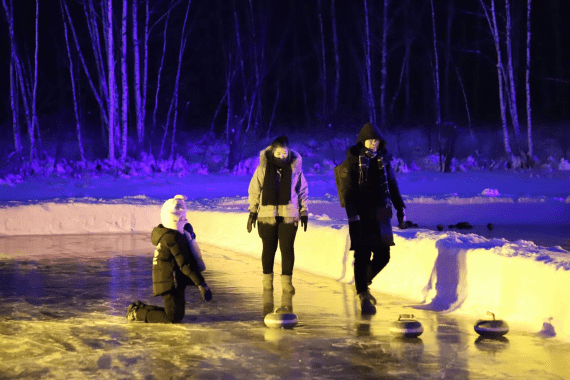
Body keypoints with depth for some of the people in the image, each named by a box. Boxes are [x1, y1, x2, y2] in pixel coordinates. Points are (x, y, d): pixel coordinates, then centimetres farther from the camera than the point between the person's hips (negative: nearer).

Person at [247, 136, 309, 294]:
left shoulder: (295, 168, 2)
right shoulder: (263, 168, -2)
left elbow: (303, 191, 11)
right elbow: (254, 190, 5)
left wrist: (304, 212, 10)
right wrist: (252, 212, 3)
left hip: (289, 216, 0)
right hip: (267, 215, 0)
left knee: (287, 248, -1)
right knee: (269, 248, 8)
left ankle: (287, 280, 8)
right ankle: (267, 279, 21)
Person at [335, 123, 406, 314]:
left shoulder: (383, 159, 11)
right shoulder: (352, 161, -6)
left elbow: (392, 185, 18)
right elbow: (347, 191, -11)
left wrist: (400, 208, 13)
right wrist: (353, 217, -20)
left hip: (380, 215, 5)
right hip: (361, 216, -5)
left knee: (383, 255, 6)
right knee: (362, 256, -5)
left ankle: (363, 283, 28)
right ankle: (363, 295, 3)